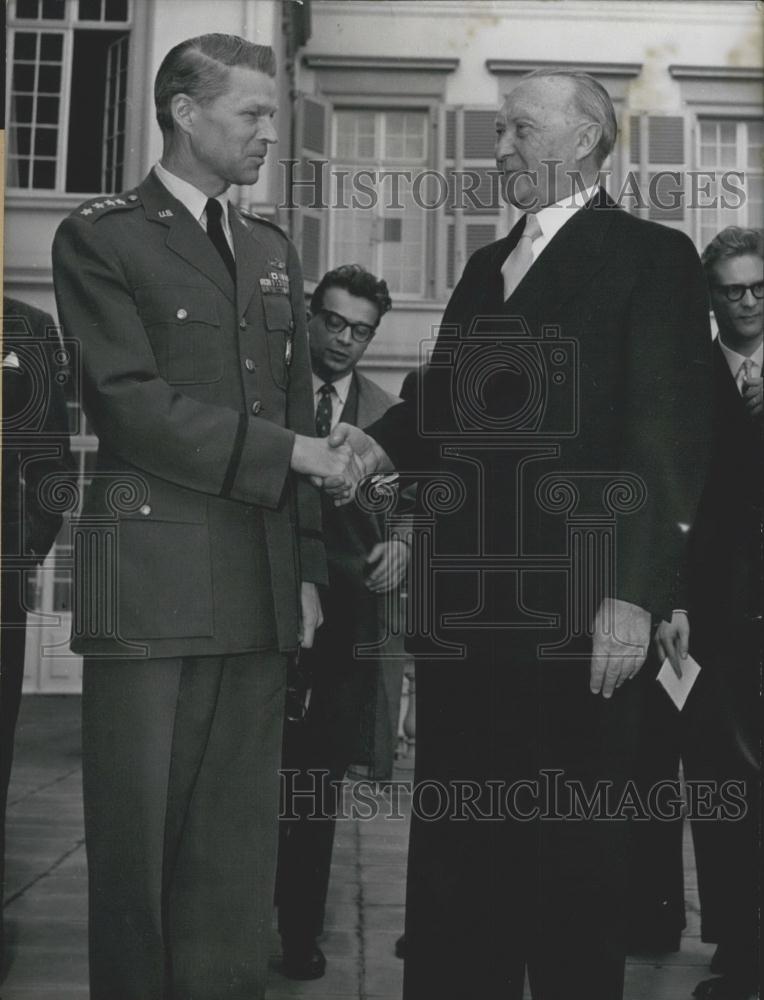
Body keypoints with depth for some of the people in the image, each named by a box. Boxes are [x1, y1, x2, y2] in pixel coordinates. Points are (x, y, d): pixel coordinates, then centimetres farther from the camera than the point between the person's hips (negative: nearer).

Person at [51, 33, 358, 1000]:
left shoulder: (274, 250, 18)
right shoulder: (99, 235, 0)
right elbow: (132, 404, -11)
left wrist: (307, 565, 12)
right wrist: (293, 453, -12)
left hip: (261, 582, 5)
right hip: (151, 574, -5)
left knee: (239, 840, 10)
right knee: (136, 837, 3)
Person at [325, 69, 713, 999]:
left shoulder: (651, 256, -1)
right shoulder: (485, 266, 20)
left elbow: (669, 435, -9)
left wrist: (634, 591, -17)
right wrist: (384, 443, -1)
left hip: (576, 606, -6)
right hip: (464, 601, 6)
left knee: (572, 852, 7)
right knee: (453, 847, 13)